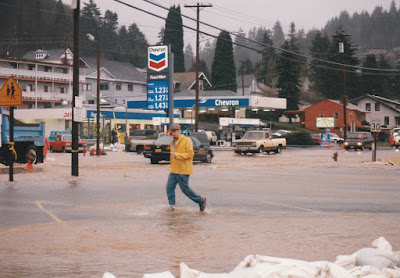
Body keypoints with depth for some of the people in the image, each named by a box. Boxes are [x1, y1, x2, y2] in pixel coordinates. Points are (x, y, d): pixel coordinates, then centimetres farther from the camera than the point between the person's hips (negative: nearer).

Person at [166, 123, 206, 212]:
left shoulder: (186, 140, -9)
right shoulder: (172, 142, 15)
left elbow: (190, 154, -17)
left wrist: (177, 155, -23)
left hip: (183, 171, -7)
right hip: (174, 170, 7)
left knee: (185, 189, -2)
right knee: (169, 187, -3)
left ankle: (201, 200, 14)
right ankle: (172, 205, 3)